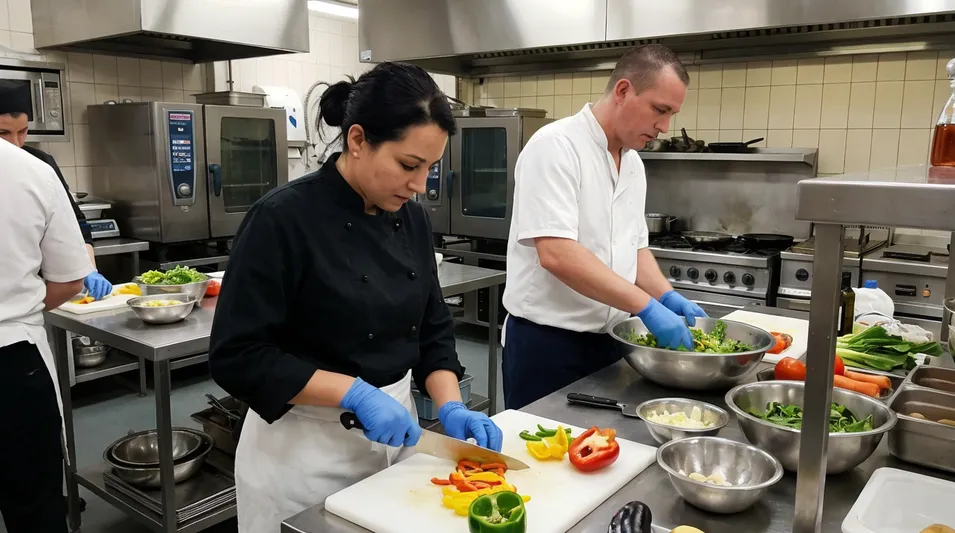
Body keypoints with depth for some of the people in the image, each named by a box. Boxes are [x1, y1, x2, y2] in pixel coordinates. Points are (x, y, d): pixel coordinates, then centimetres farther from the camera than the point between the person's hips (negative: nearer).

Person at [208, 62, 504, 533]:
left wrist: (450, 407, -8)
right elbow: (236, 356, -20)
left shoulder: (412, 219, -1)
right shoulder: (283, 218, -20)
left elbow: (432, 330, 6)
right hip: (305, 449, -6)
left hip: (395, 436, 6)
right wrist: (356, 393, -24)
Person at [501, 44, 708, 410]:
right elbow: (556, 254, -27)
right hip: (546, 343, -8)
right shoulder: (555, 147, -17)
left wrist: (668, 297, 0)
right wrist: (646, 307, -26)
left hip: (608, 341, 8)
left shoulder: (632, 162, 9)